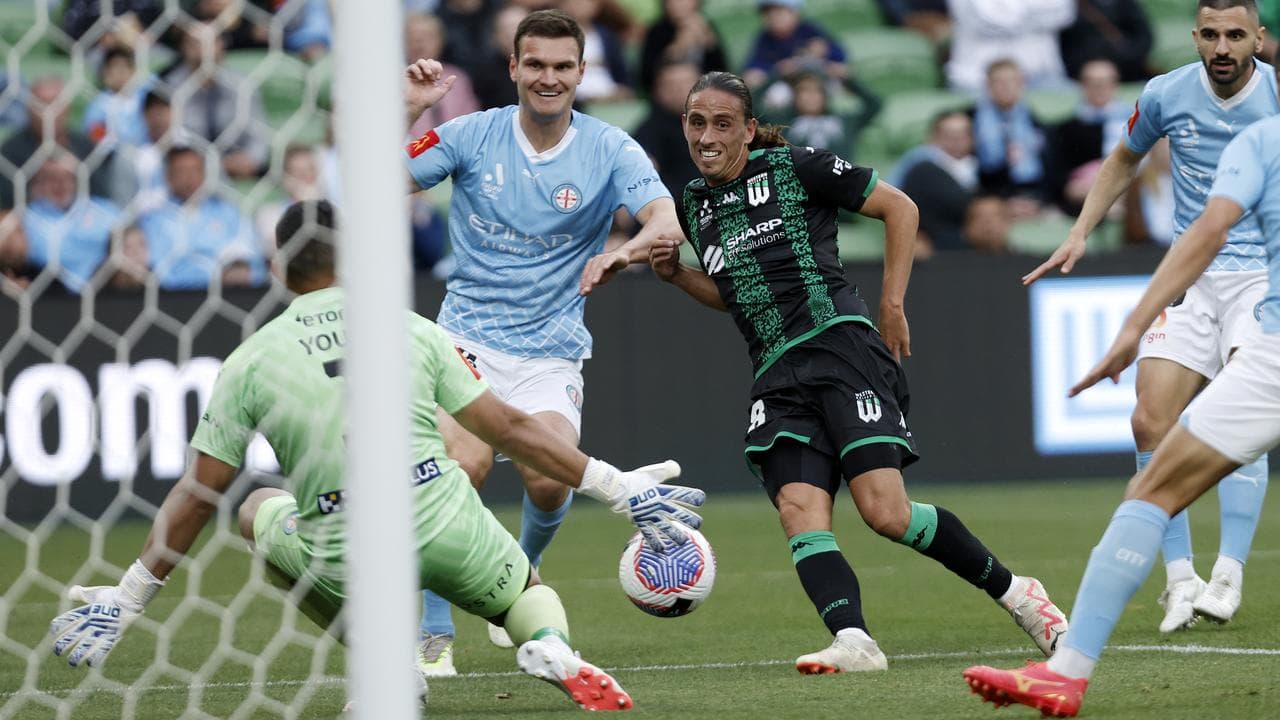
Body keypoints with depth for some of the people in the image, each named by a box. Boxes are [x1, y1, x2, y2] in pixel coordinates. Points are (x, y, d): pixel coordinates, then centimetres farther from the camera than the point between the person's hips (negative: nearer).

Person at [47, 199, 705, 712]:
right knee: (529, 593, 31)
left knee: (256, 507, 28)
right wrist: (619, 489, 17)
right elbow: (507, 427, 9)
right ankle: (549, 646, -10)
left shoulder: (251, 361, 5)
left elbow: (197, 497, 6)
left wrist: (125, 601, 14)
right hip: (449, 529, 1)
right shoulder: (412, 330, 8)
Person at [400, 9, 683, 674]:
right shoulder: (472, 135, -1)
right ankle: (434, 633, -13)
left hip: (551, 352, 1)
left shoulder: (609, 150, -2)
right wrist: (407, 111, -17)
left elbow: (668, 219, -16)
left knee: (550, 482, -20)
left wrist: (625, 252, -37)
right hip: (468, 337, -1)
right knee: (466, 461, -26)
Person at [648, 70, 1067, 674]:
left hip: (840, 346, -6)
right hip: (777, 375, 6)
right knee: (799, 512, -19)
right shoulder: (693, 204, 18)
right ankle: (853, 642, -31)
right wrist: (676, 274, 14)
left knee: (886, 513, -17)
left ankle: (1013, 592, 2)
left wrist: (892, 305, 2)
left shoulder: (794, 168, 0)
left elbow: (900, 208, 5)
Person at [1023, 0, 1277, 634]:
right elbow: (1125, 159, 21)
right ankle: (1179, 578, 0)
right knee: (1151, 423, -9)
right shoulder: (1166, 95, 1)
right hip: (1190, 279, 4)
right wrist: (1080, 233, 14)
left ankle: (1228, 577, -19)